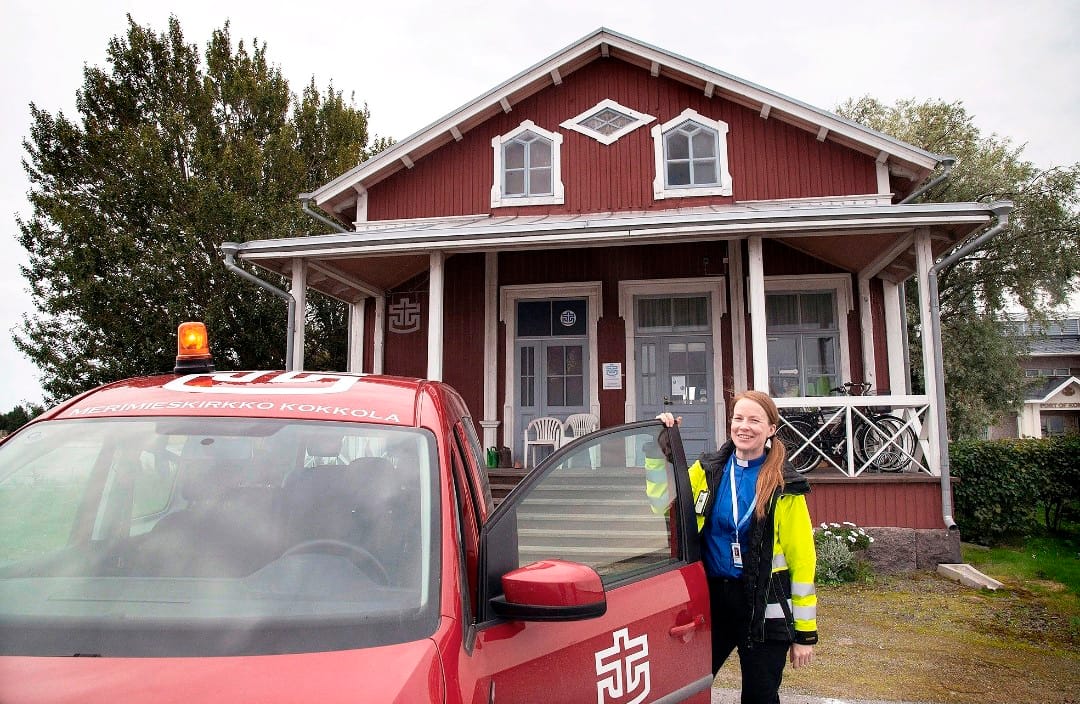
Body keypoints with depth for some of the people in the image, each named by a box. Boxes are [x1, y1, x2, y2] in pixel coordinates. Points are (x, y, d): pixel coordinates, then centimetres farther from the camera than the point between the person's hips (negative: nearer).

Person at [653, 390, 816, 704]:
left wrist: (805, 632, -5)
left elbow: (802, 560, -5)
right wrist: (664, 444, -6)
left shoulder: (785, 487, -6)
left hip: (764, 608, -2)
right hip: (711, 598, 3)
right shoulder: (708, 470, 3)